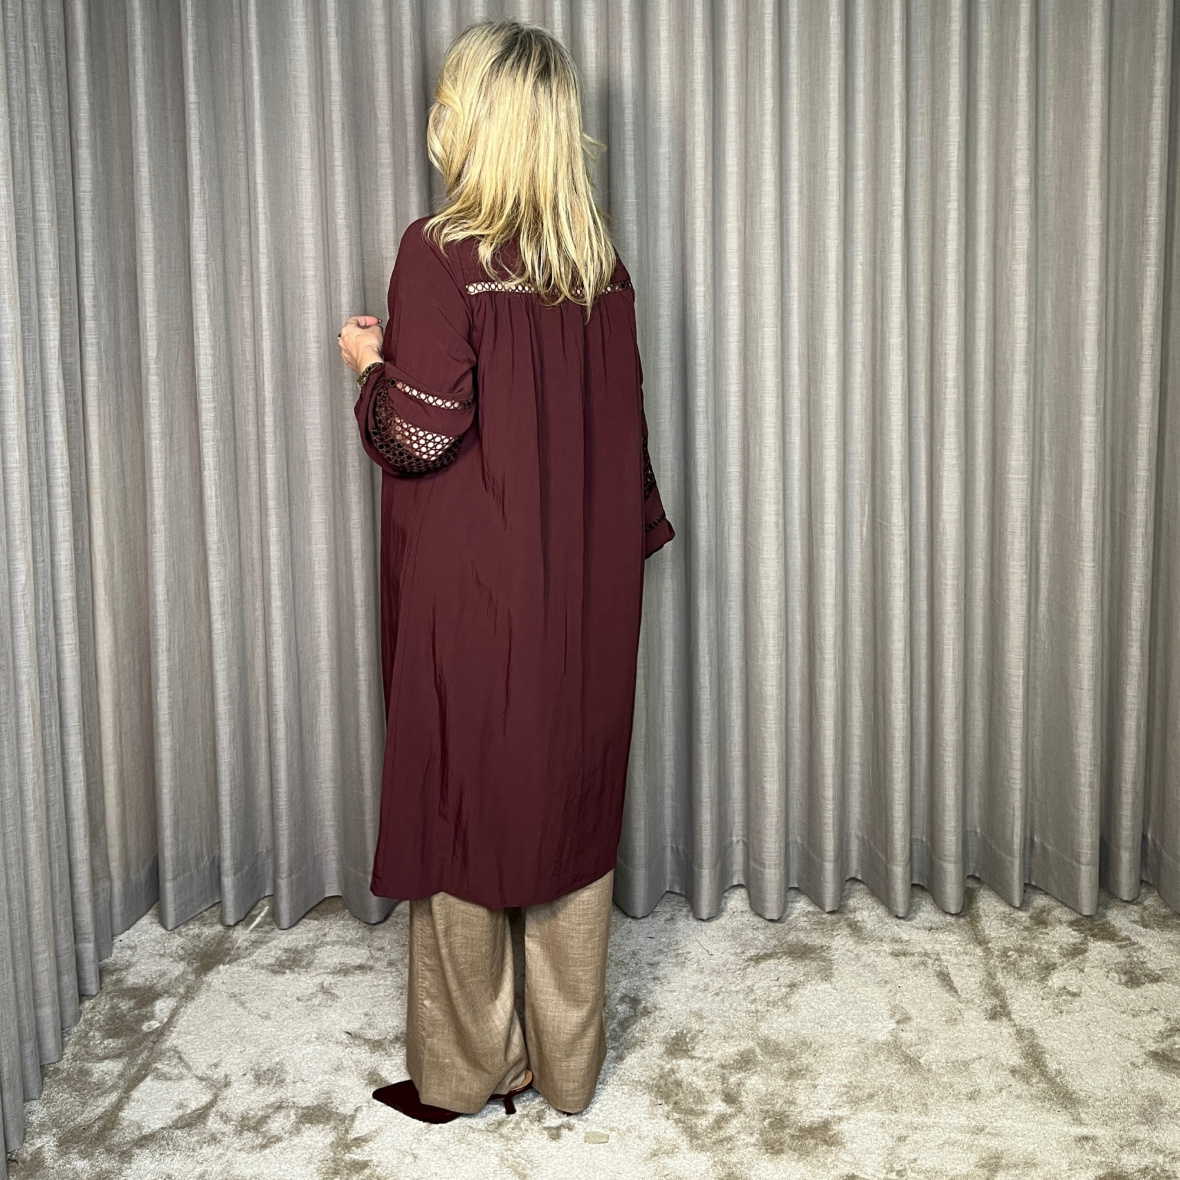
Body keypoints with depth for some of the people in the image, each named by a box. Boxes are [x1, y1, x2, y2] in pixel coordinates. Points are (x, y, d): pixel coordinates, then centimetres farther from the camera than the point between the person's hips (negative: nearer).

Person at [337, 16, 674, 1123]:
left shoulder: (440, 253, -14)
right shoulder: (599, 260, 3)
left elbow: (421, 434, -17)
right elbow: (622, 419, 7)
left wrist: (373, 362, 2)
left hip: (470, 587, -5)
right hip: (586, 594, 6)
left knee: (460, 812, 9)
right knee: (571, 804, 14)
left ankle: (466, 1067, 25)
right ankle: (568, 1061, 28)